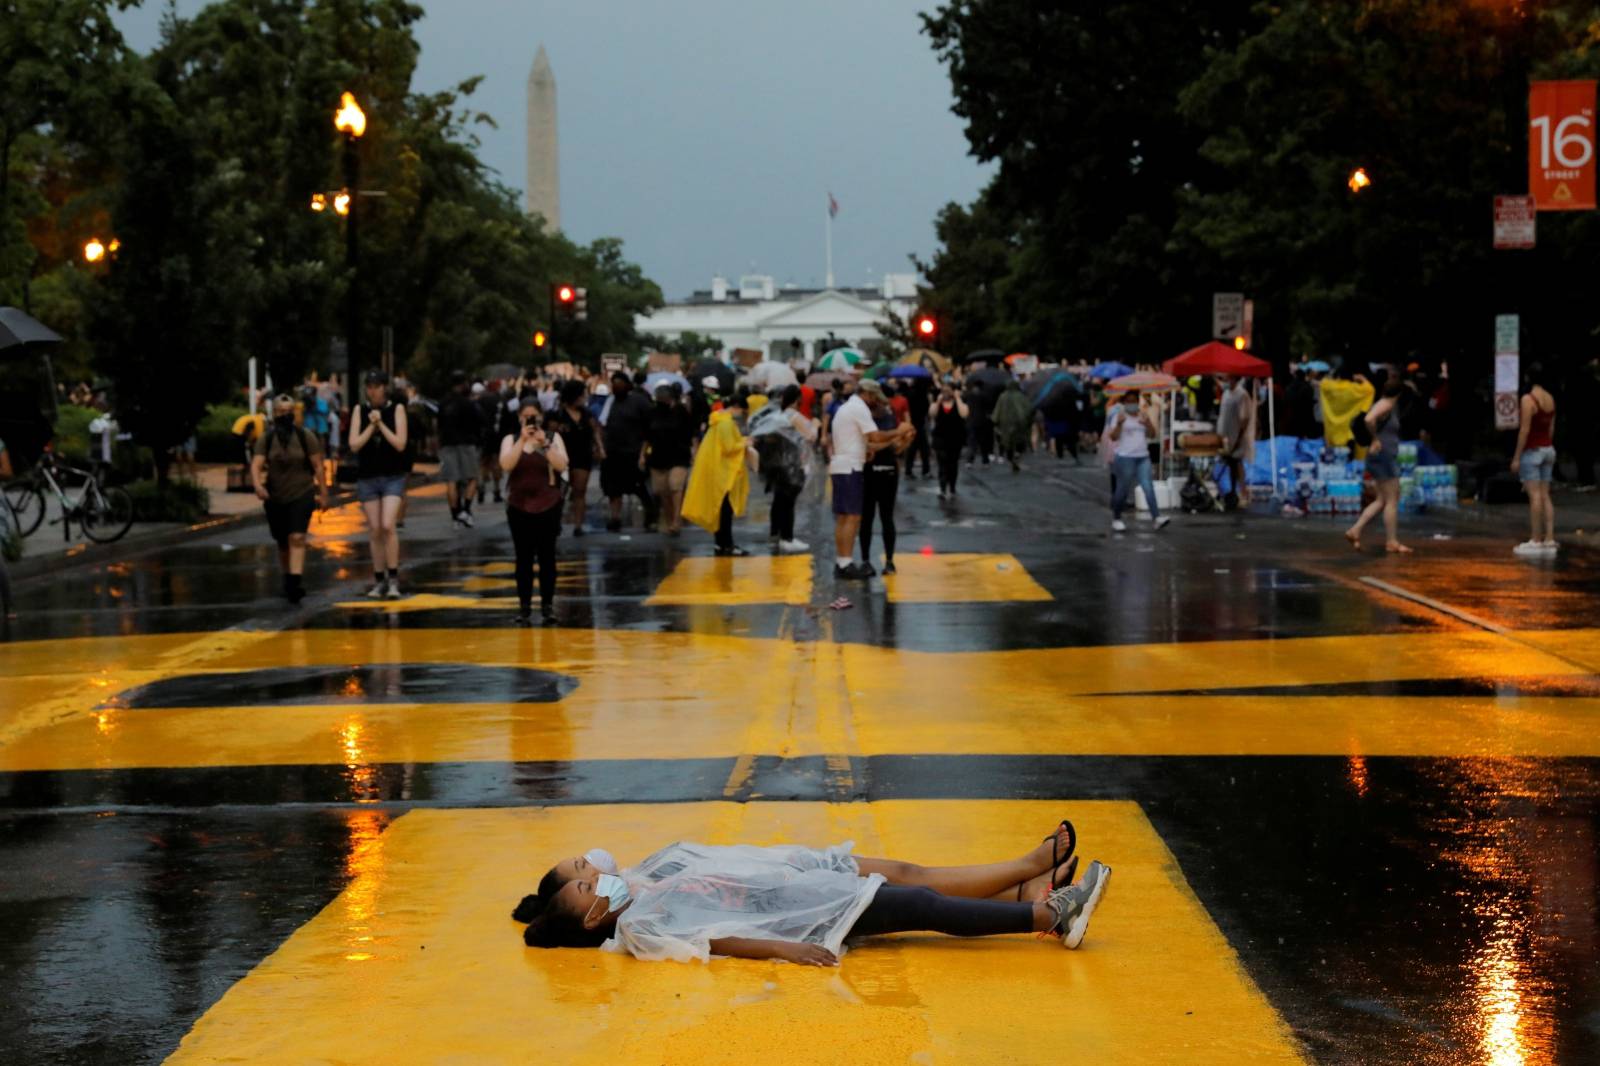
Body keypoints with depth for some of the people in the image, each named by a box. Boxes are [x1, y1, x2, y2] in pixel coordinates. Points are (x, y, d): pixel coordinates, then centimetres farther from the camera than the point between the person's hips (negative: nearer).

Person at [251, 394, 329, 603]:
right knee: (282, 543, 11)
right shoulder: (265, 439, 1)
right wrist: (257, 485, -30)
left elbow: (318, 466, 0)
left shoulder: (305, 436, -2)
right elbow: (256, 465, -11)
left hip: (302, 494, -3)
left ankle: (295, 583, -26)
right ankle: (287, 579, 30)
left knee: (297, 538, -18)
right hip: (275, 498, 3)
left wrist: (323, 493, -1)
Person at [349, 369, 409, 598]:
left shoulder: (397, 409, -1)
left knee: (388, 526, -17)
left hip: (393, 477, -3)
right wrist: (371, 426, -12)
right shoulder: (360, 411, 4)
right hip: (367, 477, 3)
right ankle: (379, 581, 11)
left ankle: (393, 579, -10)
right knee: (374, 530, 3)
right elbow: (354, 445, -3)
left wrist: (380, 423, -13)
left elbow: (400, 444, -9)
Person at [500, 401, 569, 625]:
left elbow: (561, 466, -12)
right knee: (523, 557, 1)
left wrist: (544, 442, -19)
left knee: (547, 556, 1)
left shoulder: (553, 437, 3)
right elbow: (506, 465, -14)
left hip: (548, 506, 0)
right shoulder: (511, 440, 4)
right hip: (519, 507, 0)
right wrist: (523, 440, -20)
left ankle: (547, 604, 6)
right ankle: (524, 605, 4)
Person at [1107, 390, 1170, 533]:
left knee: (1148, 487, -8)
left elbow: (1152, 435, 11)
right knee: (1123, 489, 1)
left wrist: (1148, 423, -7)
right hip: (1125, 457, -4)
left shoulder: (1143, 415, 13)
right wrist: (1119, 423, -24)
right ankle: (1116, 519, 16)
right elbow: (1113, 436, -8)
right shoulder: (1119, 416, -1)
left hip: (1143, 457, 4)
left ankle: (1157, 517, -16)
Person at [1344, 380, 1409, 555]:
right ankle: (1392, 542, -1)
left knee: (1382, 500, 12)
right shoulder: (1386, 405, -14)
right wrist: (1375, 440, -21)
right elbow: (1369, 419, -33)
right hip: (1384, 456, -10)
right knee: (1392, 500, -4)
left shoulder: (1387, 406, 16)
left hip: (1385, 458, 10)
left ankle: (1355, 530, 8)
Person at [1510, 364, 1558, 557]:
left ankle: (1535, 541, -7)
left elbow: (1525, 430, -17)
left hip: (1531, 451, -8)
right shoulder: (1550, 399, 8)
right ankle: (1549, 540, 5)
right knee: (1545, 496, 8)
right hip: (1548, 450, 8)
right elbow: (1551, 428, 13)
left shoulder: (1528, 399, -16)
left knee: (1534, 496, -7)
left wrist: (1516, 457, -14)